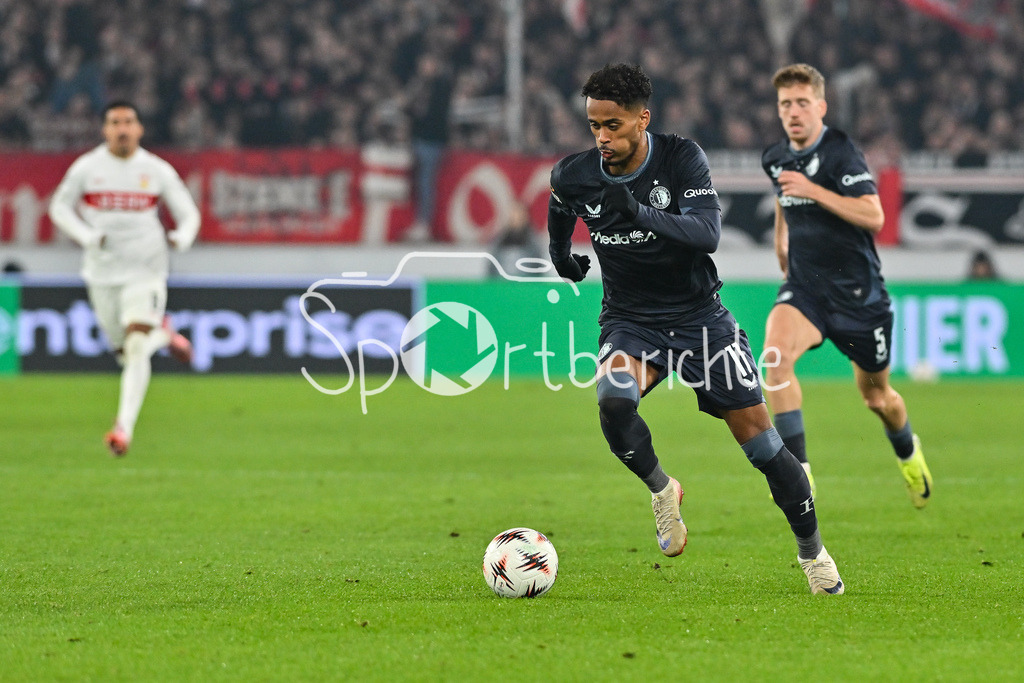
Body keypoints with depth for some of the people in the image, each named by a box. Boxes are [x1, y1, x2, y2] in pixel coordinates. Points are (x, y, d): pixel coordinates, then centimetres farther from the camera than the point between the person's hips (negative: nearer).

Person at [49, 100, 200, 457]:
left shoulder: (157, 170, -1)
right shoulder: (86, 167, -1)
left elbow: (188, 213, 8)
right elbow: (59, 207, 9)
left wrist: (181, 237, -15)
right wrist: (87, 236, -9)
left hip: (145, 271, -2)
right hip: (102, 273, 2)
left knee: (136, 347, -18)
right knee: (124, 352, 10)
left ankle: (124, 428, -20)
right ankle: (163, 335, 43)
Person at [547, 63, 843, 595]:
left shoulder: (682, 158, -16)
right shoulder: (575, 176, -7)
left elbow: (708, 232, -30)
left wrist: (639, 213, -41)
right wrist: (560, 252, 11)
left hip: (698, 314, -1)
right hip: (629, 321, 1)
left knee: (758, 435, -5)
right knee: (613, 400, -33)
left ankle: (812, 551, 13)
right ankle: (660, 488, -4)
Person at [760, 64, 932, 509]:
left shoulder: (840, 150, -15)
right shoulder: (776, 158, 4)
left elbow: (873, 216, -25)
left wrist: (813, 190, -29)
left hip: (857, 290, -3)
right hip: (804, 287, 4)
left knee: (876, 396, 14)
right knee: (776, 353, -29)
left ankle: (908, 452, 49)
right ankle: (798, 470, -28)